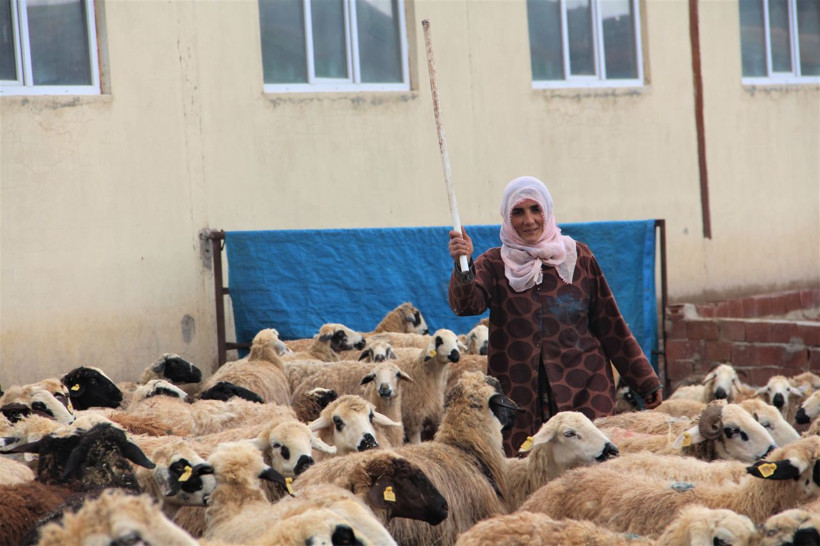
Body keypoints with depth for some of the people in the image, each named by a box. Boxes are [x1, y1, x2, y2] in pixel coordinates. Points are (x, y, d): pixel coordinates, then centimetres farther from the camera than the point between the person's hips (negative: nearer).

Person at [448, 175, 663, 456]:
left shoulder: (578, 257, 9)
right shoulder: (495, 263, 6)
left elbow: (609, 323, 12)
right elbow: (466, 304, -13)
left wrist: (646, 380, 10)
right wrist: (462, 267, -33)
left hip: (583, 389, 0)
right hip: (520, 397, 0)